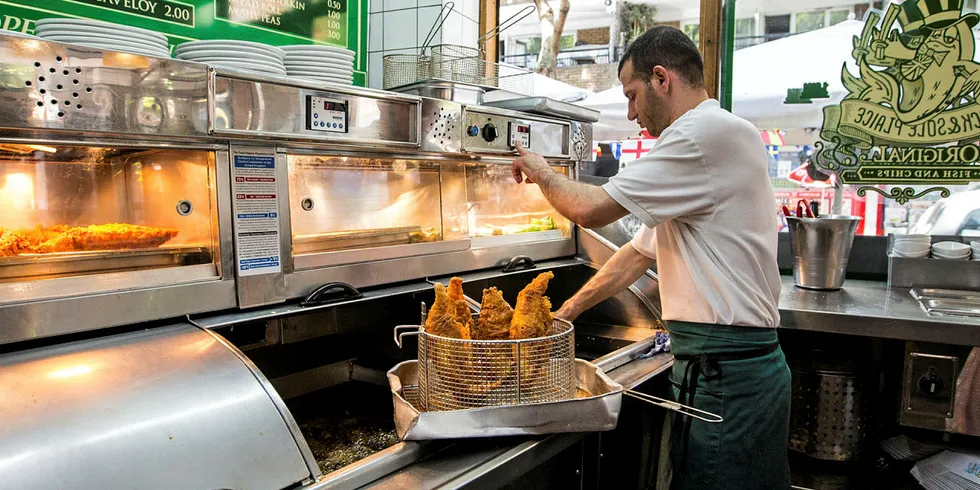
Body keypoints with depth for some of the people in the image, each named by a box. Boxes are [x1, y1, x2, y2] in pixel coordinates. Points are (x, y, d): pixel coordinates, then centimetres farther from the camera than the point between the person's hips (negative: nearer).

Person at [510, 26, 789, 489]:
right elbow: (637, 254, 21)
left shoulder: (711, 131, -16)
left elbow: (591, 209, -19)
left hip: (724, 376, -10)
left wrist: (541, 173, 3)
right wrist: (562, 315, 19)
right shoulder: (712, 138, 20)